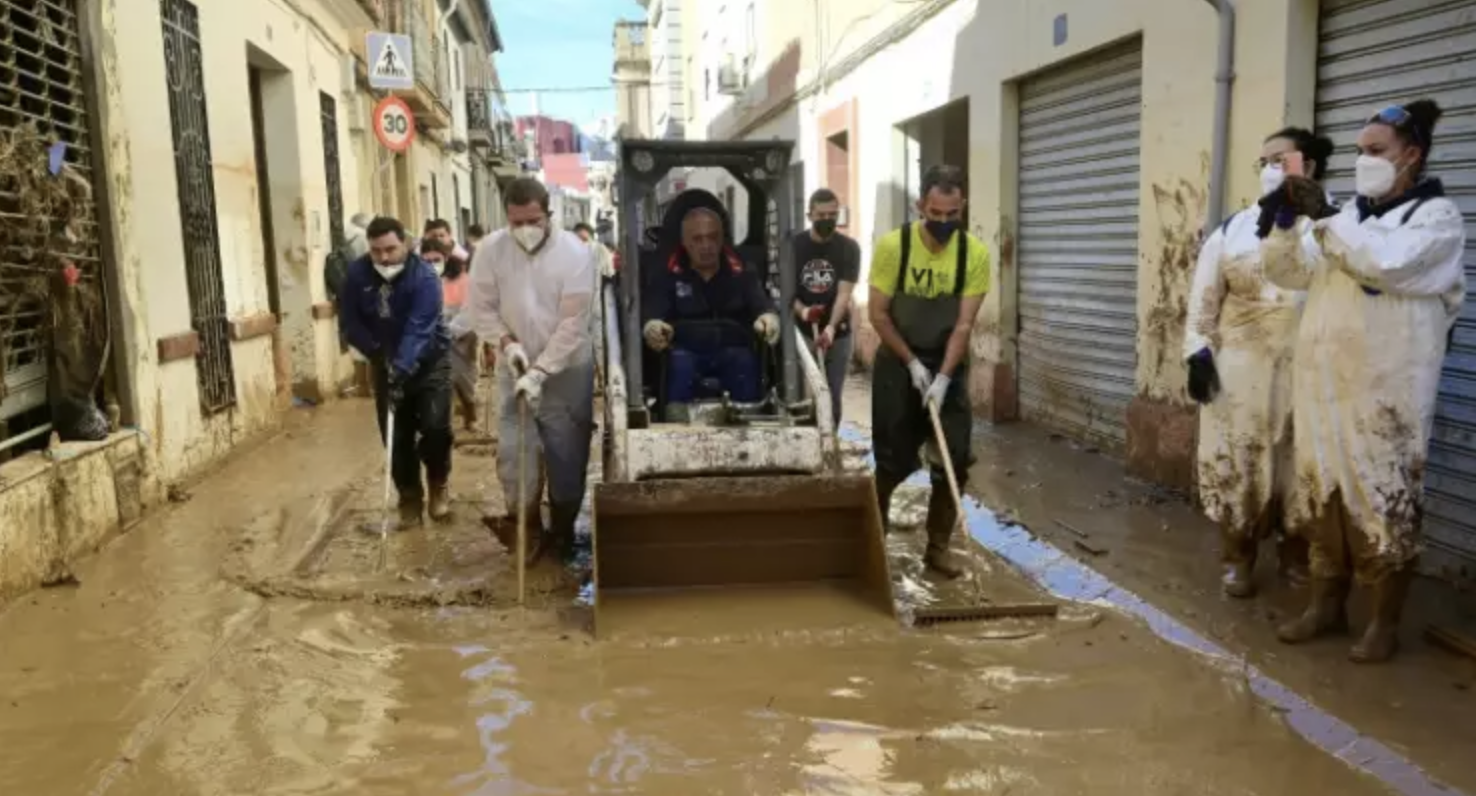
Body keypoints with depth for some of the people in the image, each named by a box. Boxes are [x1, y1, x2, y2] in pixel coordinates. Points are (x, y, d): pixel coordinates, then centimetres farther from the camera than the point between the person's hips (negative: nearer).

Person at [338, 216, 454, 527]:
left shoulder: (424, 277, -23)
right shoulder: (357, 274, -10)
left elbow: (418, 329, -33)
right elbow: (349, 323, -4)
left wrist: (402, 369, -44)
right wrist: (377, 352, -17)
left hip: (428, 362, -3)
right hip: (386, 364, 3)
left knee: (436, 426, -16)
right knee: (396, 436, 3)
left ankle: (438, 485, 11)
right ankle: (410, 498, 20)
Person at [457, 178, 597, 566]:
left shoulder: (575, 252, -17)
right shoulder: (491, 250, -9)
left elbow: (573, 322, -19)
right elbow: (481, 308, -1)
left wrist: (541, 371, -22)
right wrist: (507, 341, -18)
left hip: (567, 370, -2)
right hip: (515, 369, 2)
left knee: (566, 454, 7)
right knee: (513, 449, 0)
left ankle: (561, 531, 22)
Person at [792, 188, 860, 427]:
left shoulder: (848, 248, -6)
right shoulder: (794, 245, -3)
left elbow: (844, 293, -16)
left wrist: (831, 327, -33)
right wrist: (802, 311, -25)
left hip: (837, 335, 0)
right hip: (801, 333, 0)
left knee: (832, 397, 7)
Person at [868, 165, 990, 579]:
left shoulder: (975, 254, -12)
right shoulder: (893, 245, -16)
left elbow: (964, 324, -13)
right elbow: (877, 314, -11)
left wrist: (942, 377, -21)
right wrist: (912, 364, -14)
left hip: (949, 365, 2)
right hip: (898, 363, -2)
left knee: (954, 460, 0)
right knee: (893, 460, 2)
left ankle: (938, 546, 13)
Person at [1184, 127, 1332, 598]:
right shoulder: (1233, 230, 4)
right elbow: (1204, 298, 4)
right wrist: (1198, 351, -2)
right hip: (1241, 367, 1)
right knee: (1236, 462, 4)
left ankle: (1295, 554, 27)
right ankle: (1237, 559, 19)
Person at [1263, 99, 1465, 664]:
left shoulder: (1437, 216, -2)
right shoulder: (1349, 216, 16)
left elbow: (1386, 262, -21)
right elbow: (1289, 271, 13)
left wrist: (1323, 219, -20)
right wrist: (1287, 221, -4)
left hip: (1384, 394, -6)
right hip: (1325, 385, 6)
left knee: (1383, 503, -1)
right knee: (1323, 497, 11)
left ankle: (1385, 623, 12)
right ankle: (1327, 606, 23)